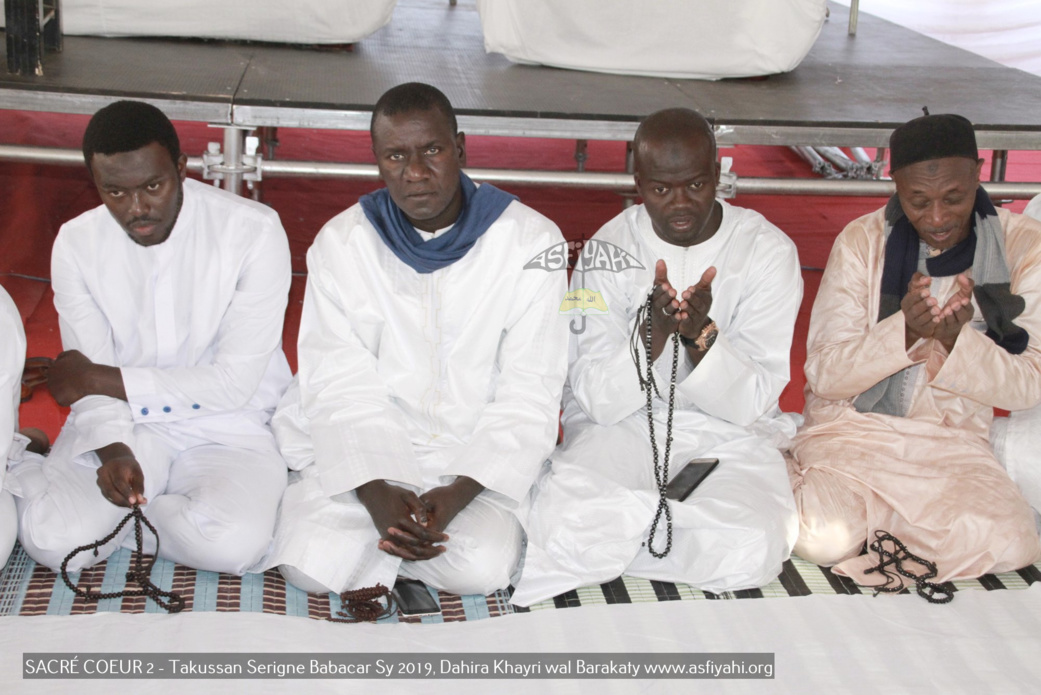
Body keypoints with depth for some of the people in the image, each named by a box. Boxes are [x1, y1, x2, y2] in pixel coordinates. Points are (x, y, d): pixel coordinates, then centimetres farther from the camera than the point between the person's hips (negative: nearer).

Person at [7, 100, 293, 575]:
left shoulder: (253, 231, -14)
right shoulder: (76, 243, -2)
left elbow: (236, 382, -14)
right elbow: (89, 379, -2)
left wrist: (104, 379, -9)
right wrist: (113, 450, -25)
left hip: (226, 428, -1)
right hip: (122, 423, 1)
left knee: (234, 543, -31)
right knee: (53, 540, -26)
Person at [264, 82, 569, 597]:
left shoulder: (532, 242, -5)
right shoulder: (341, 242, 1)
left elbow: (529, 397, -7)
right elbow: (340, 390, -5)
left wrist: (458, 493, -21)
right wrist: (375, 490, -23)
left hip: (481, 457, 0)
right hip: (360, 453, 1)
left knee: (481, 569, -26)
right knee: (313, 564, -23)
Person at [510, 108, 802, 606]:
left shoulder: (768, 250, -5)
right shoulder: (607, 251, -4)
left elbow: (752, 403, -9)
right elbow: (597, 398, -11)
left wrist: (702, 334, -27)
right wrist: (653, 331, -28)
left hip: (728, 433, 2)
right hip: (621, 424, -2)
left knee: (751, 551, -30)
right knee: (560, 520, -34)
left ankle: (595, 545, -11)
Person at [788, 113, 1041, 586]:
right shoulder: (861, 241, -6)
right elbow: (823, 373, -10)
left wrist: (956, 341, -28)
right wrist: (904, 331, -28)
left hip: (953, 441, 2)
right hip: (851, 430, -1)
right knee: (822, 536, -28)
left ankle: (876, 517, 0)